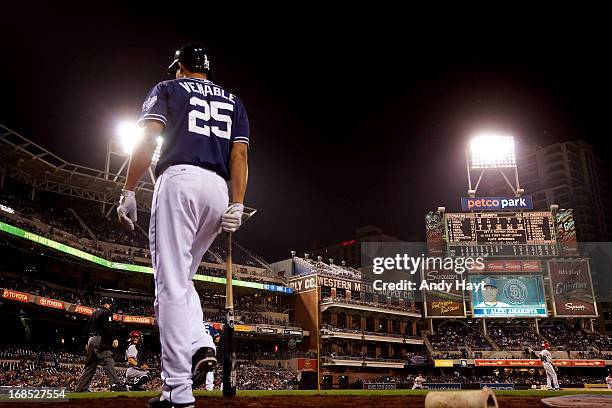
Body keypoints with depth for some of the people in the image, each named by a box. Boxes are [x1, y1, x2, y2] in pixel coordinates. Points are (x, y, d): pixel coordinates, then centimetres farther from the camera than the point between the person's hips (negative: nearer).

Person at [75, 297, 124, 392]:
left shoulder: (94, 313, 22)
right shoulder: (106, 312, -4)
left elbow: (89, 328, 23)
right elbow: (107, 327, -17)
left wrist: (88, 344, 26)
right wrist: (113, 339, -18)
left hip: (91, 340, 9)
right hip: (101, 341, -9)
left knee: (90, 365, 12)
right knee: (109, 362, -15)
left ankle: (80, 388, 14)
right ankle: (115, 384, -24)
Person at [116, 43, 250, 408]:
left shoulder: (167, 89, 14)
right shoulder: (234, 101, 25)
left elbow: (148, 139, -2)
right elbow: (240, 153, 10)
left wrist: (129, 192, -4)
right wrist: (238, 205, 2)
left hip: (179, 180, -5)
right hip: (219, 190, 5)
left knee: (171, 285, -7)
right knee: (181, 278, 18)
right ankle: (201, 347, -4)